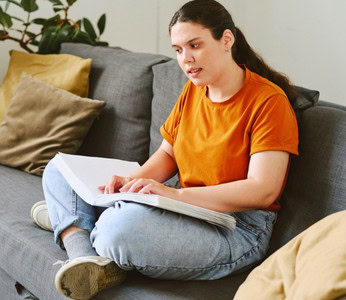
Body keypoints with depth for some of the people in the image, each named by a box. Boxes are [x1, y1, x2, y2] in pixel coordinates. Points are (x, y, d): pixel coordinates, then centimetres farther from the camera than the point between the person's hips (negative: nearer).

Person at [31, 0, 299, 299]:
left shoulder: (268, 101, -14)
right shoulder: (193, 90, 10)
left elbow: (264, 190, -21)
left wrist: (176, 194, -26)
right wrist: (133, 181, -5)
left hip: (238, 231, -8)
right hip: (185, 210, 9)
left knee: (119, 227, -40)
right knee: (59, 170, 4)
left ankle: (70, 225, -5)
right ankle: (87, 262, -19)